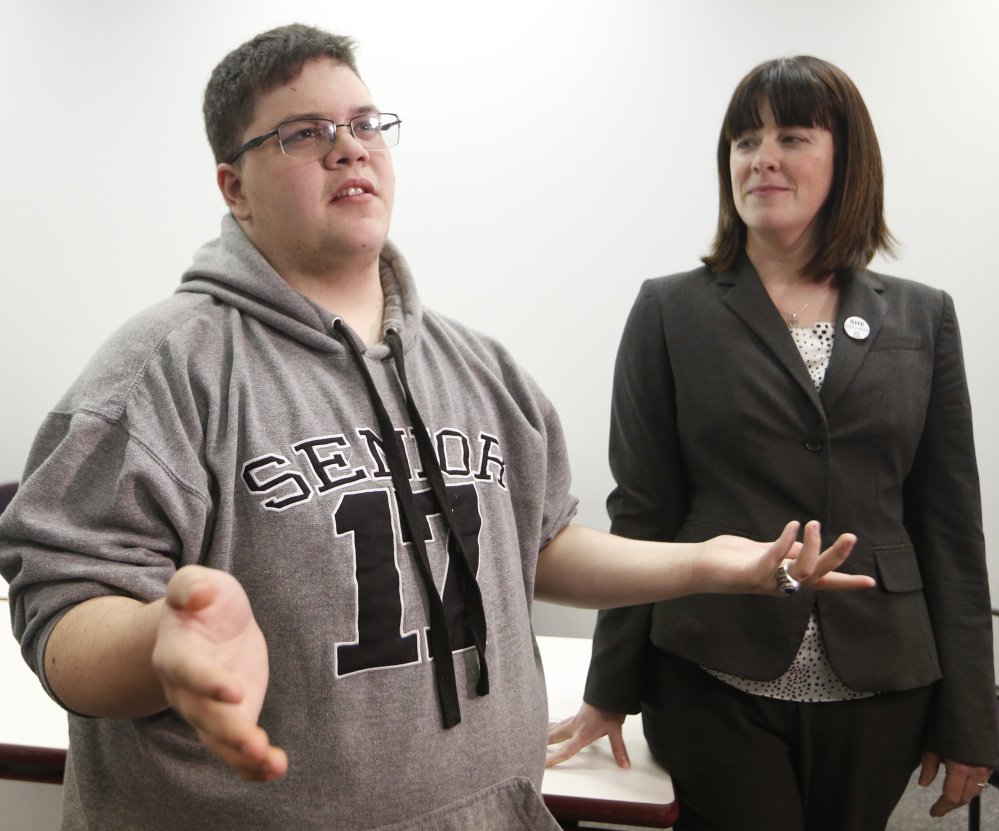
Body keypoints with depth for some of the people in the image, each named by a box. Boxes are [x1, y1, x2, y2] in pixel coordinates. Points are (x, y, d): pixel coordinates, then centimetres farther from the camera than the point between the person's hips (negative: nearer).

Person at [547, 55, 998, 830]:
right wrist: (610, 692, 3)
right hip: (717, 686, -2)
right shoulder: (672, 313, 0)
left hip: (878, 691, 3)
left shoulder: (922, 318, 6)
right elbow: (642, 512, 0)